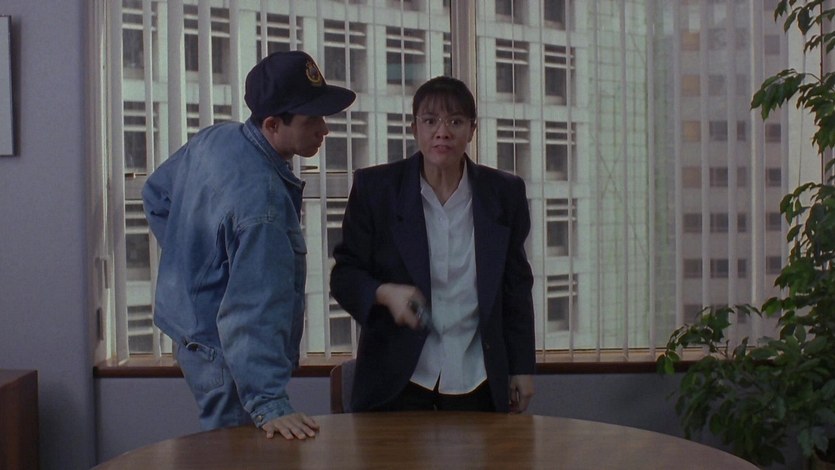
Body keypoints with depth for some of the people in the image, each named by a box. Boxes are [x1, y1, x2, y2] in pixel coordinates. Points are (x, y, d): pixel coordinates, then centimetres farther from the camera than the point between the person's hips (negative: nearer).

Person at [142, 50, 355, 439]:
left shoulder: (213, 138, -2)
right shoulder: (261, 197, -30)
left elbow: (156, 195, 15)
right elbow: (253, 312, -35)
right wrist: (268, 404, -37)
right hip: (224, 355, -9)